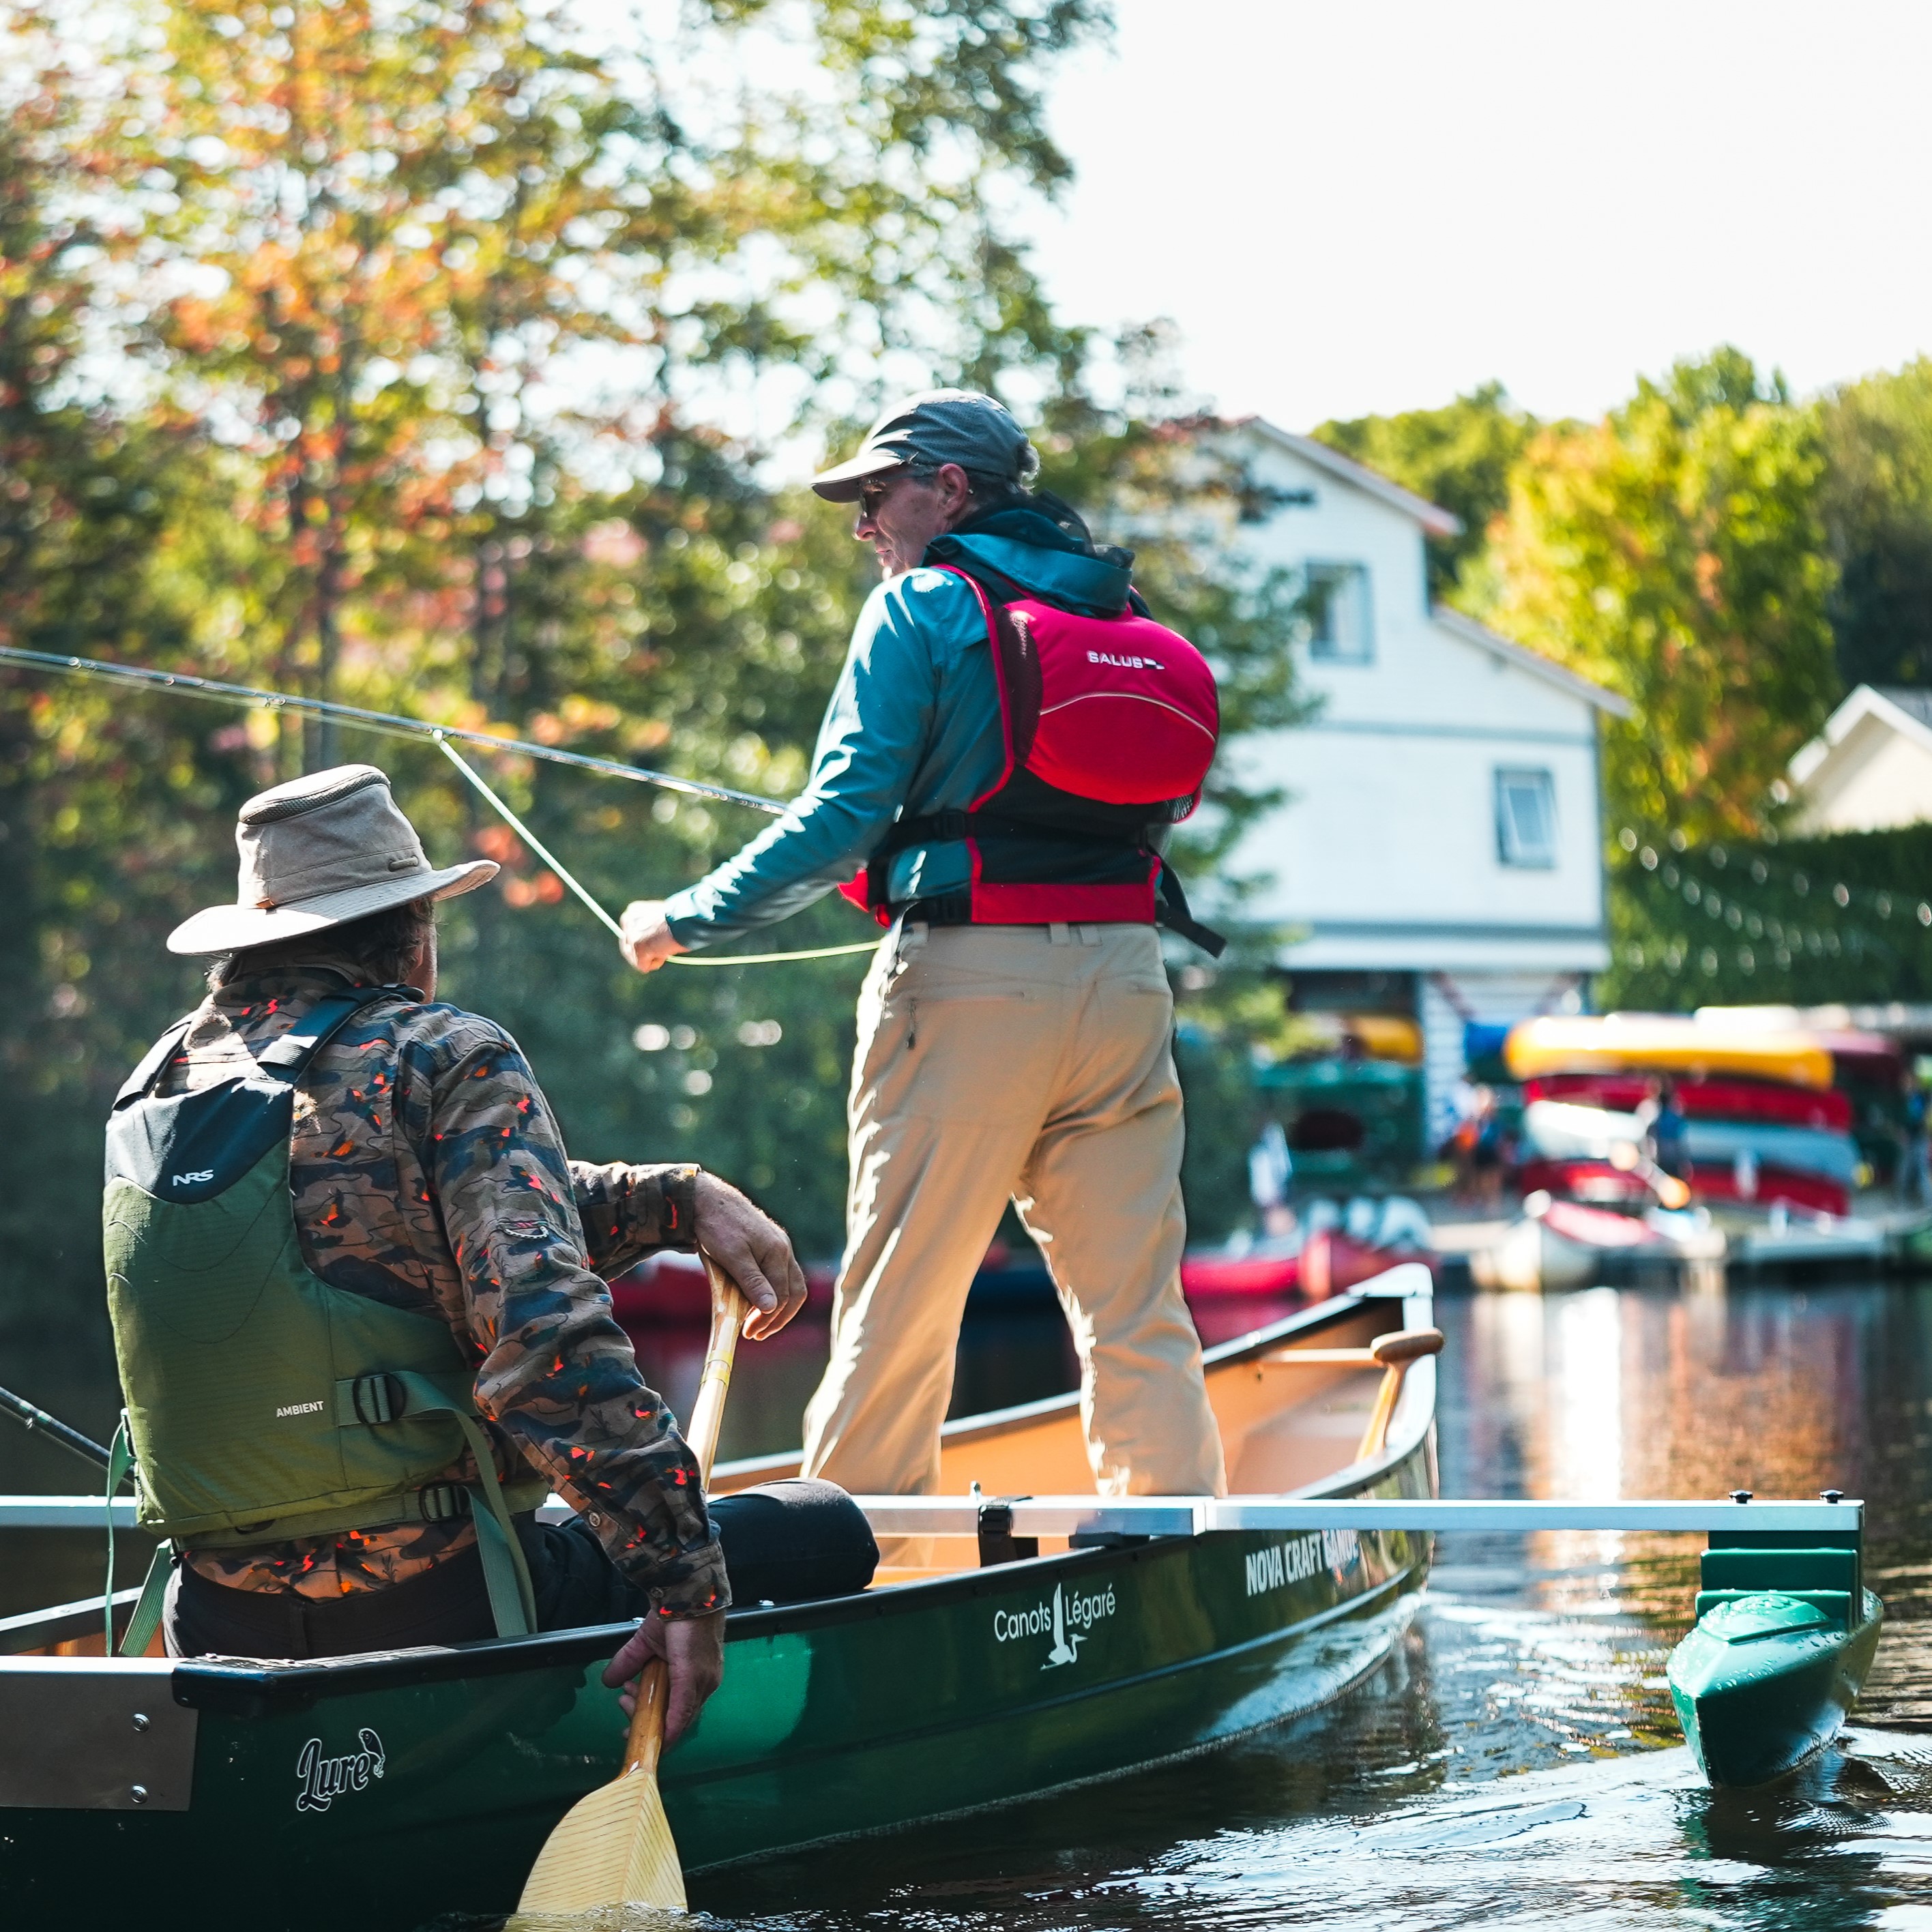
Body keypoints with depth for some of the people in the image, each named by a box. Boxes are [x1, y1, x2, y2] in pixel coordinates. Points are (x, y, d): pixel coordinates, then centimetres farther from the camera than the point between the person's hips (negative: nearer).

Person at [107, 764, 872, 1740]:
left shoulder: (161, 1080, 12)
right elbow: (540, 1325, -21)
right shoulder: (448, 1058, -8)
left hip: (221, 1628, 6)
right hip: (434, 1611, -6)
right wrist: (685, 1577, -21)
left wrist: (686, 1197, 14)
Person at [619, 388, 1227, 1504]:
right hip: (1124, 973, 5)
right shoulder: (1124, 610, 15)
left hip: (970, 983, -5)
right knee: (1135, 1304, 6)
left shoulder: (923, 608, -2)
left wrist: (690, 921, 1)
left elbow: (844, 814, -9)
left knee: (897, 1295, 2)